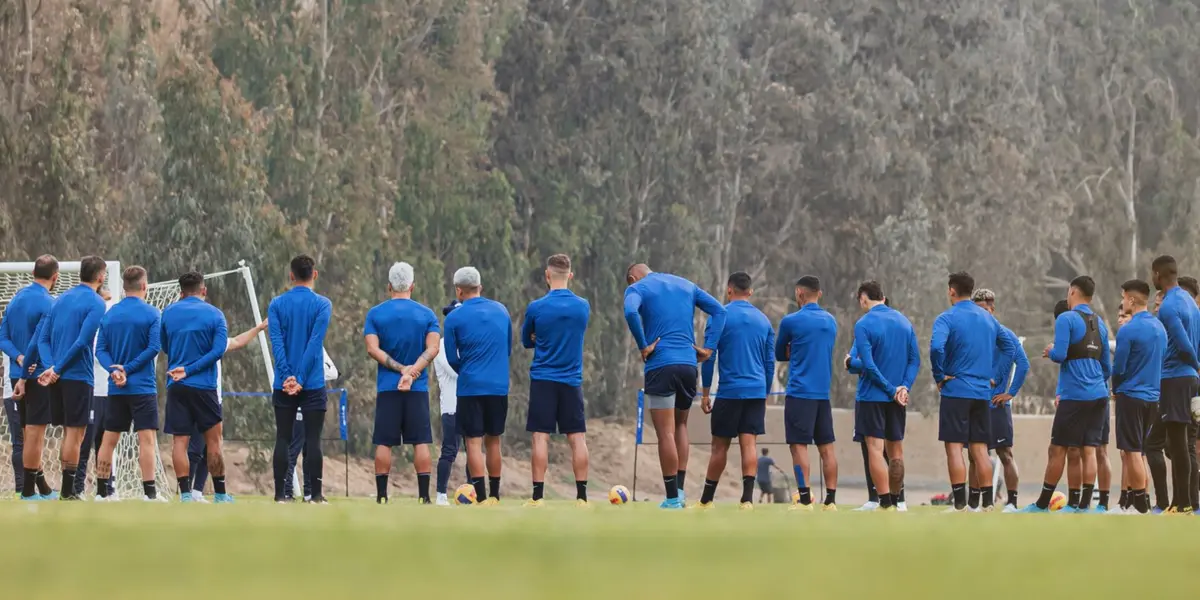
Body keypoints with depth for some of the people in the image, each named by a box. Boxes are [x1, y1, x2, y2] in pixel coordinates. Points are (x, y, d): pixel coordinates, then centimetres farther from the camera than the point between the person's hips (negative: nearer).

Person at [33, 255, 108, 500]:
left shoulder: (62, 299, 14)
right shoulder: (96, 303, -8)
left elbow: (43, 338, 7)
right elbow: (82, 342, -18)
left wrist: (51, 367, -5)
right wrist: (57, 369, -13)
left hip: (58, 376, 7)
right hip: (78, 376, -7)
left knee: (68, 432, 15)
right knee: (75, 433, -2)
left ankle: (67, 489, 17)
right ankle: (68, 490, -2)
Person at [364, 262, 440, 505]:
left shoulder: (375, 313, 3)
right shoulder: (426, 314, 3)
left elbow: (373, 348, -7)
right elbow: (433, 348, -8)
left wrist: (400, 368, -9)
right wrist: (412, 371, -15)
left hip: (387, 387, 0)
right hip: (418, 389, 0)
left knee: (384, 442, 2)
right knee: (421, 441, 1)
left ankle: (381, 496, 0)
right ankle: (424, 496, -3)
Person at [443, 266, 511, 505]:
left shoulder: (454, 318, -5)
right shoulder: (501, 311, 7)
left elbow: (452, 359, 1)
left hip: (470, 387, -4)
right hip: (499, 387, 4)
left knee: (474, 442, -1)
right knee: (493, 442, 13)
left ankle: (482, 498, -8)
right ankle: (494, 496, 16)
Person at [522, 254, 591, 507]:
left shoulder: (536, 308, -7)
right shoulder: (583, 307, 1)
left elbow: (526, 341, 8)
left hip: (543, 380, -2)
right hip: (572, 381, 2)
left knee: (541, 437, -1)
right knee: (577, 438, 4)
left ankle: (538, 496, -4)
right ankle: (582, 496, 2)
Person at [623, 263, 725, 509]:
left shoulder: (637, 288, 3)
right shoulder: (685, 285, 19)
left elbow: (630, 312, -19)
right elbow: (718, 310, 12)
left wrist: (643, 347, -10)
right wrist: (708, 347, 7)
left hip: (660, 366, -5)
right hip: (689, 365, 5)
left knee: (666, 434, -3)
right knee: (680, 426, 21)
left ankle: (672, 498, -3)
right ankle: (680, 491, 13)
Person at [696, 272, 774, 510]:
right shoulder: (763, 320, 11)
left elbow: (709, 357, -3)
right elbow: (770, 361, 13)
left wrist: (705, 393, 3)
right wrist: (766, 394, 20)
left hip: (729, 392, -3)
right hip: (757, 391, 3)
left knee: (720, 446, 5)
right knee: (748, 444, 0)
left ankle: (707, 499, 12)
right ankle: (747, 498, -10)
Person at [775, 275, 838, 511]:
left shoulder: (791, 321, -6)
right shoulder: (831, 322, 11)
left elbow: (780, 354, 6)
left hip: (800, 392, -5)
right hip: (824, 392, 5)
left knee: (799, 445, -5)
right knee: (826, 447, 6)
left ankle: (805, 499, -11)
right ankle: (831, 500, 4)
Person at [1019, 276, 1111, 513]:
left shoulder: (1066, 319, -7)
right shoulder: (1100, 324, 14)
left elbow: (1060, 355, -17)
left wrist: (1050, 351, 5)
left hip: (1074, 396, -6)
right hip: (1098, 395, 6)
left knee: (1057, 449, 0)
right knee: (1089, 449, 3)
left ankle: (1042, 503, 5)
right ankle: (1084, 505, -1)